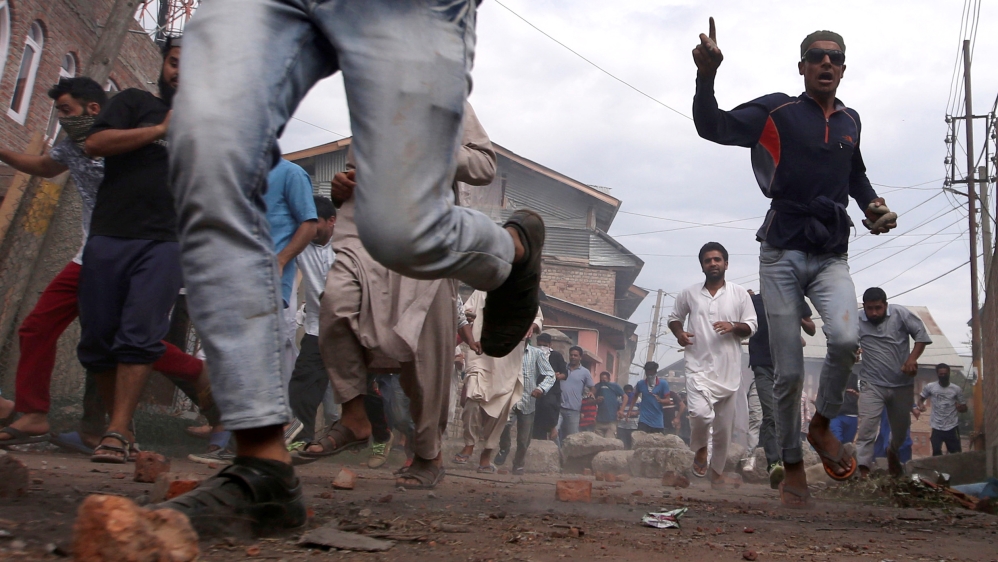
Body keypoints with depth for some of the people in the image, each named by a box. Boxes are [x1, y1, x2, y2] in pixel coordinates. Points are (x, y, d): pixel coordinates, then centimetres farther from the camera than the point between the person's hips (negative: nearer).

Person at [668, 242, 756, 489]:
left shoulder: (739, 294, 4)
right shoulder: (689, 293, 4)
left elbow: (752, 325, 5)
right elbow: (674, 317, 16)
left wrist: (733, 326, -15)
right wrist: (679, 333, -6)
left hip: (728, 370, 2)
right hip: (699, 367, -2)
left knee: (724, 426, 9)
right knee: (700, 413, -25)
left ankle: (717, 473, 27)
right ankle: (700, 449, 7)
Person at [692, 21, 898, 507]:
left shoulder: (850, 121, 12)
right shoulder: (777, 112, -2)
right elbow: (713, 127, -16)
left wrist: (873, 205, 11)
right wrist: (706, 76, -33)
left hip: (831, 259, 3)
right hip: (782, 256, -3)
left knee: (845, 339, -26)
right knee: (789, 373, -1)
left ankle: (821, 426, 1)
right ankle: (793, 467, 18)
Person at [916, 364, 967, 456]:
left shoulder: (956, 389, -3)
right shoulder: (930, 387, -2)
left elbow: (964, 408, 3)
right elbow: (921, 397, 13)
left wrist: (960, 407, -21)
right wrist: (920, 405, -11)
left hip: (952, 427, 0)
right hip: (936, 427, 0)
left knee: (956, 453, 6)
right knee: (936, 452, 3)